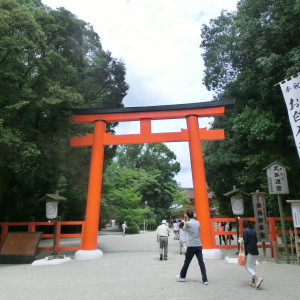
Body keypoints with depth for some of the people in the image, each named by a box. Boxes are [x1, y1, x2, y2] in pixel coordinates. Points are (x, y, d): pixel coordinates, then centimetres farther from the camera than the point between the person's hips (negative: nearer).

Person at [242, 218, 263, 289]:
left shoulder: (245, 231, -13)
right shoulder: (253, 231, 9)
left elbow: (245, 241, -16)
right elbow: (256, 241, 11)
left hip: (249, 251, -8)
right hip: (255, 250, 8)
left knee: (247, 267, -1)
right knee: (252, 266, 15)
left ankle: (258, 278, -16)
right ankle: (253, 282, 18)